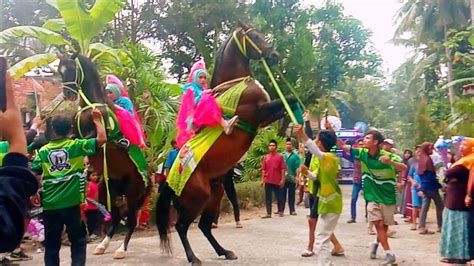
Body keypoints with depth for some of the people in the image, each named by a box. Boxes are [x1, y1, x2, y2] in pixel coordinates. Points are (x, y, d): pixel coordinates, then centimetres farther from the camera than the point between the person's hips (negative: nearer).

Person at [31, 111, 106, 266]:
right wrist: (97, 120, 5)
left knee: (51, 244, 12)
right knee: (78, 241, 11)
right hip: (72, 204, -2)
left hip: (50, 205, 2)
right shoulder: (77, 146, -3)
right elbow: (102, 138, -8)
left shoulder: (43, 151, 5)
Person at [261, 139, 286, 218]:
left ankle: (280, 211, 25)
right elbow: (263, 169, 9)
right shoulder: (266, 157, 7)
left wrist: (282, 179, -8)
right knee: (268, 198, 4)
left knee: (279, 197, 8)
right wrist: (262, 180, 4)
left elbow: (283, 169, -3)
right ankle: (268, 213, 8)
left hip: (277, 181, -3)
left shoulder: (280, 156, -2)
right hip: (268, 181, 3)